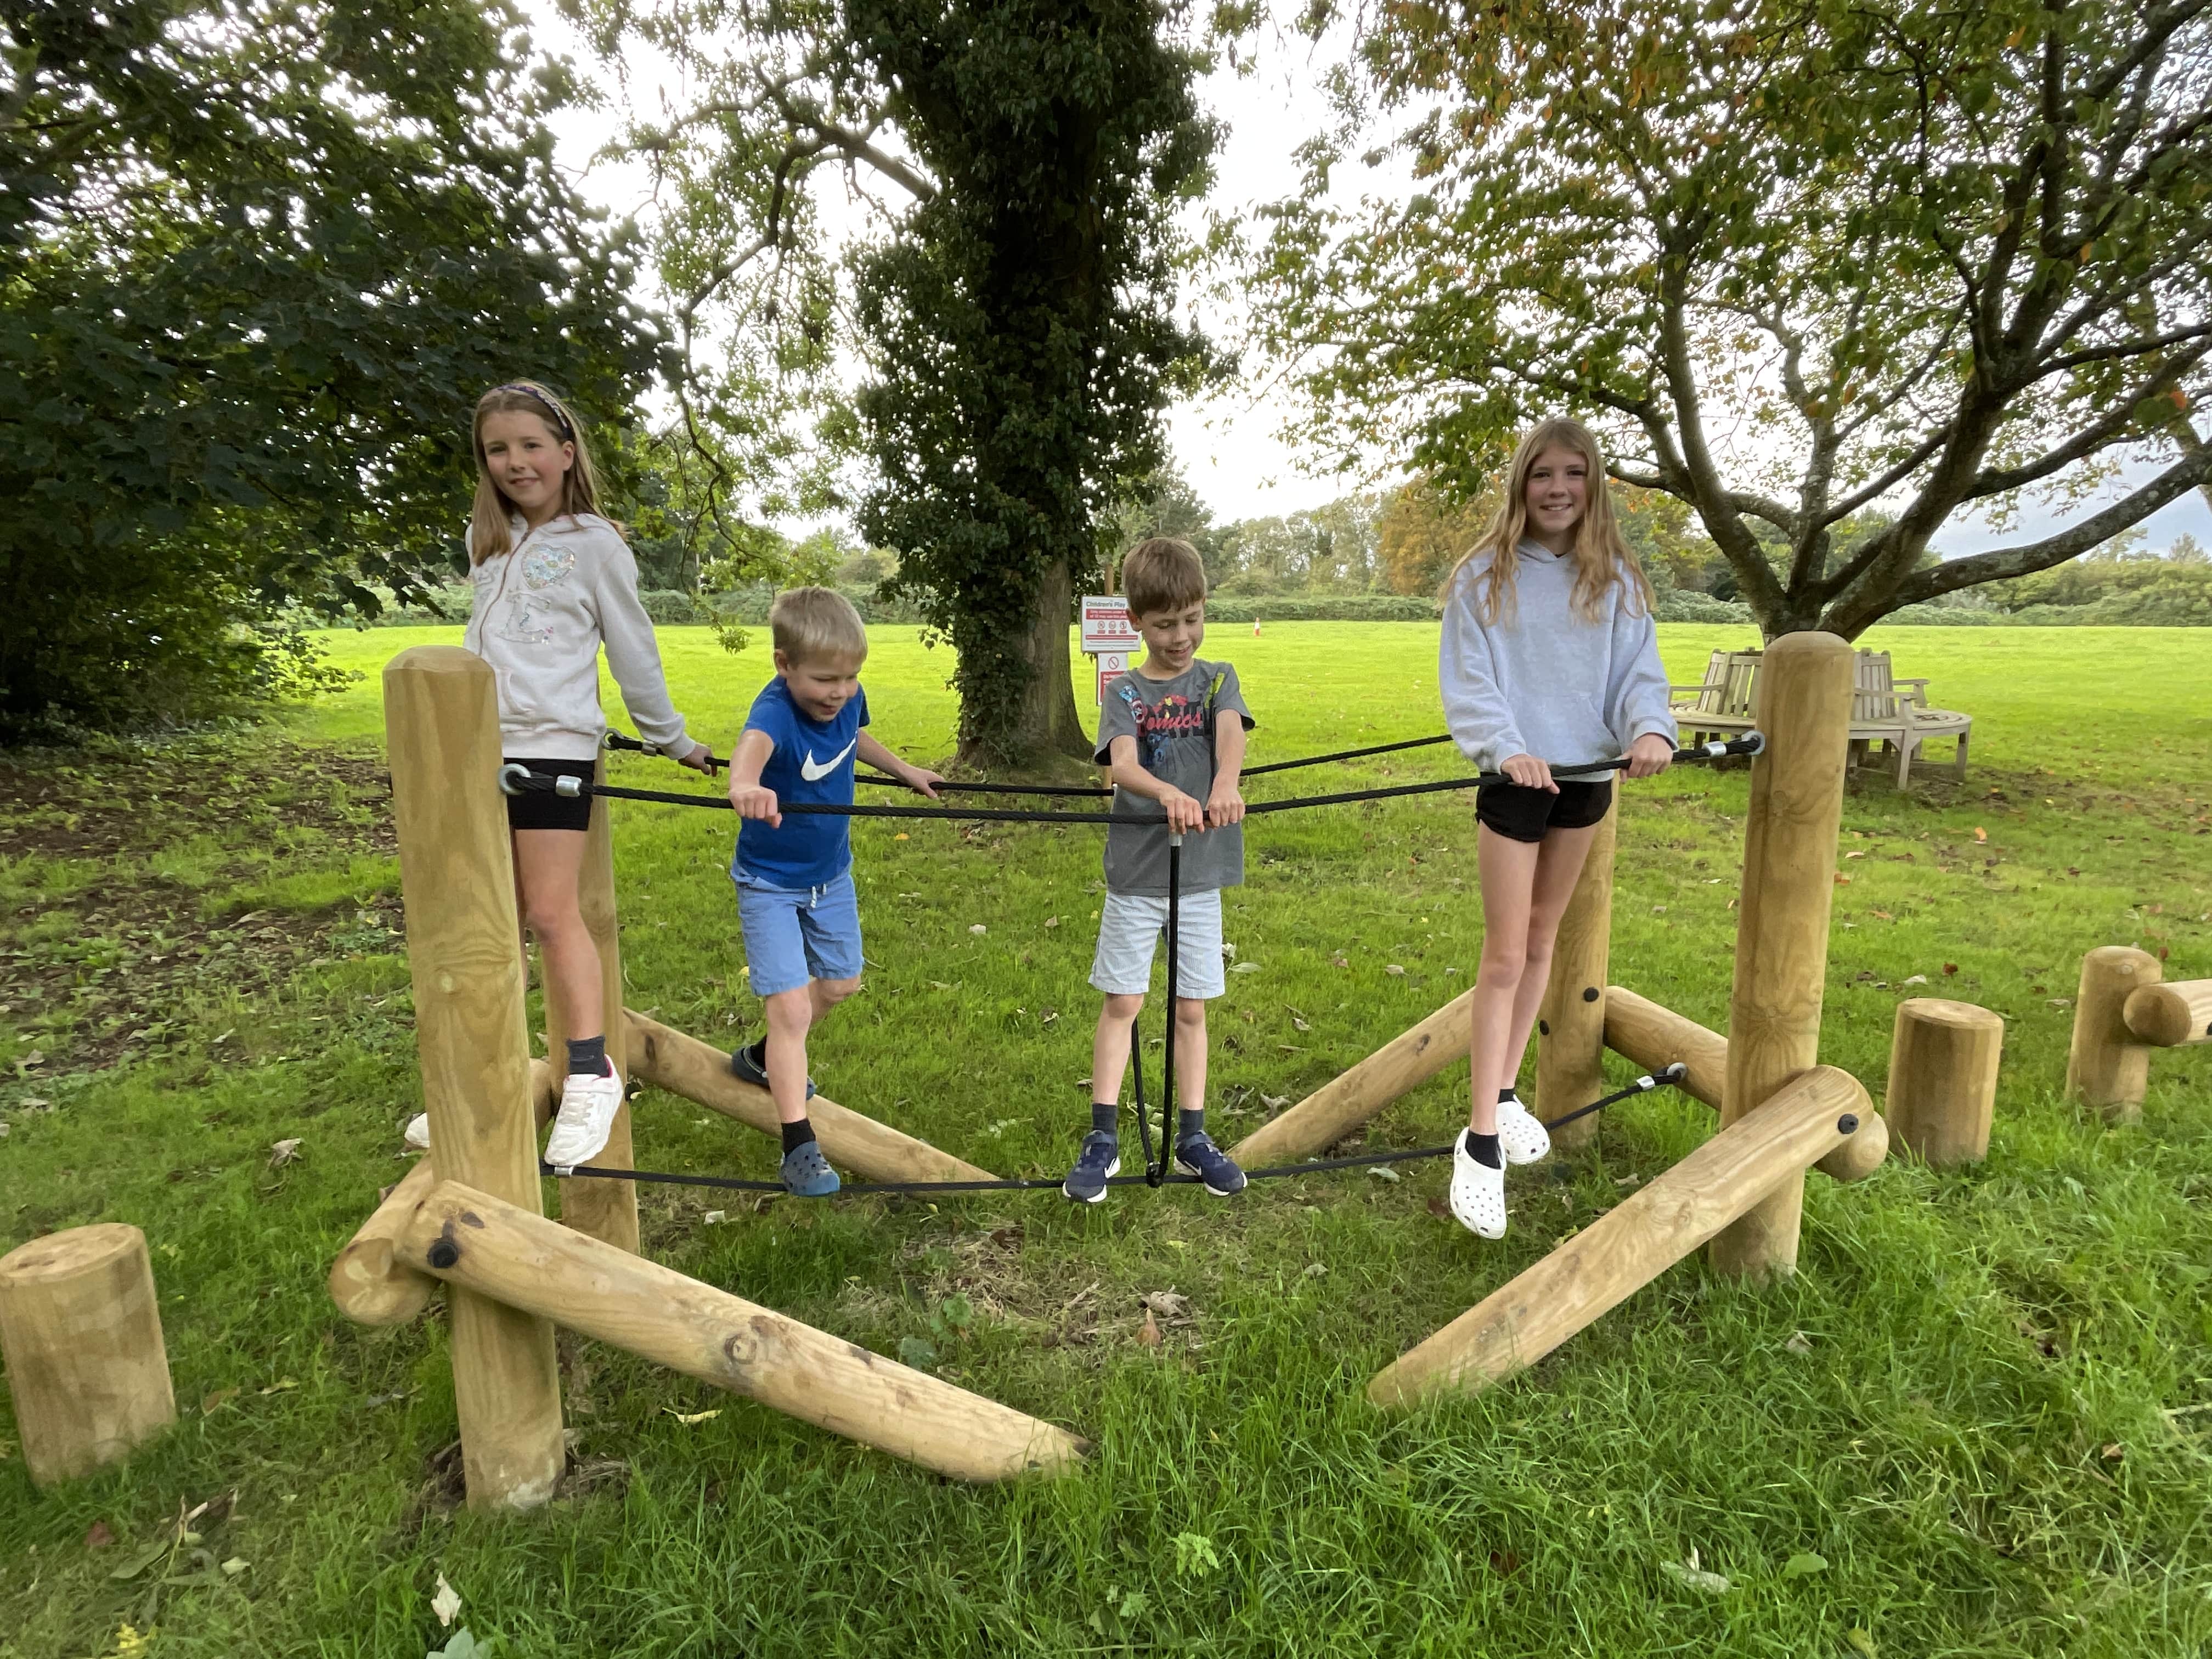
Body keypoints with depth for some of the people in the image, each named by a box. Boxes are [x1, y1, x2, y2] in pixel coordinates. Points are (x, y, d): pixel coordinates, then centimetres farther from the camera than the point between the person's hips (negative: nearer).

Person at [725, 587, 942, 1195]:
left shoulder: (848, 698, -13)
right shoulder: (776, 710, -33)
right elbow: (754, 742, -59)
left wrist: (904, 769, 20)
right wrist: (744, 784, -80)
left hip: (832, 874, 7)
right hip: (770, 883, -7)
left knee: (839, 983, 21)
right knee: (791, 1006, -11)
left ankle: (764, 1060, 47)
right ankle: (800, 1147, 1)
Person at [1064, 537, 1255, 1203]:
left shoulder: (1218, 679, 3)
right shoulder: (1125, 692, 0)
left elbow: (1230, 734, -19)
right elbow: (1121, 764, -19)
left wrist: (1224, 786, -42)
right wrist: (1170, 795, -41)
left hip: (1201, 871, 1)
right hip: (1135, 870, -1)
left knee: (1191, 1007, 10)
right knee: (1122, 1001, 5)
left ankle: (1192, 1136, 23)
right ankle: (1102, 1140, 14)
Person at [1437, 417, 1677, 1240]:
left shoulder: (1616, 578, 5)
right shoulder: (1483, 575, -4)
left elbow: (1638, 669, 0)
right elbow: (1467, 681, -10)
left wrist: (1651, 728, -22)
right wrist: (1506, 747, -27)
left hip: (1586, 774, 4)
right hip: (1514, 777, -4)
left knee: (1543, 937, 14)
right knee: (1505, 955, -5)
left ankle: (1503, 1091, 30)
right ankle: (1481, 1141, 0)